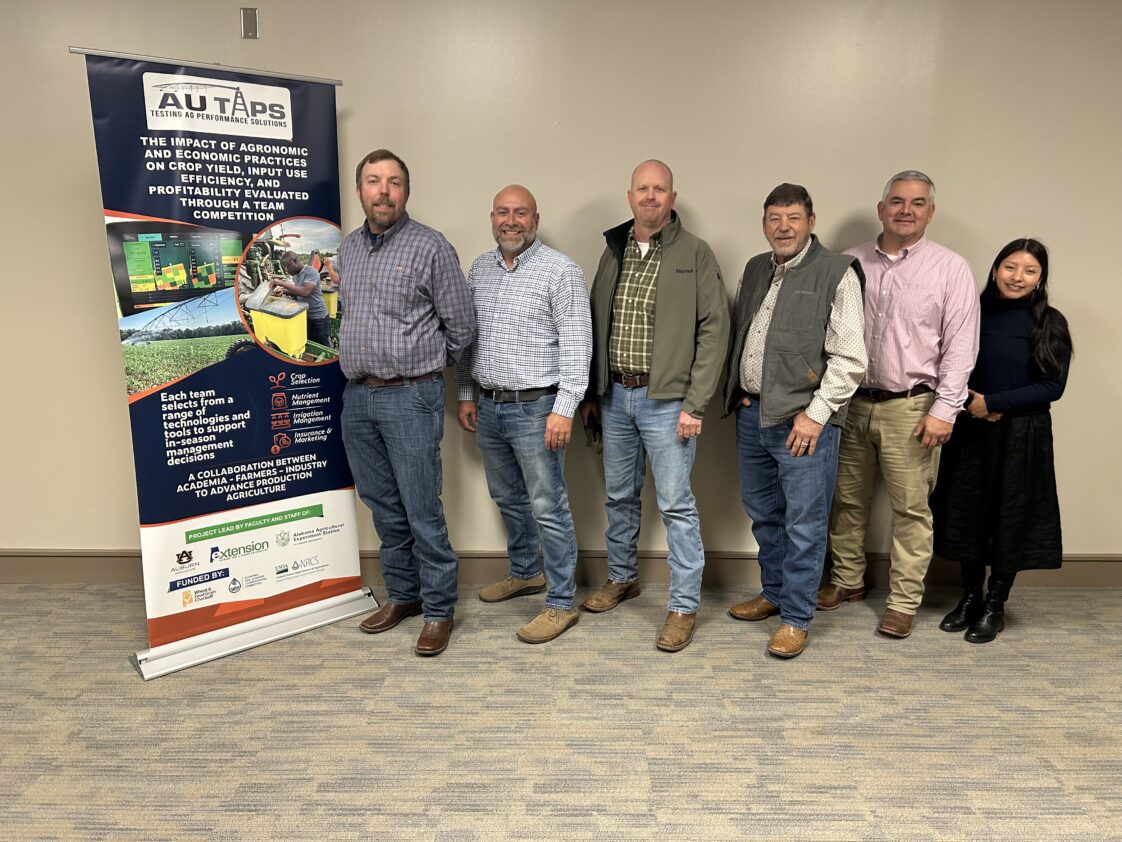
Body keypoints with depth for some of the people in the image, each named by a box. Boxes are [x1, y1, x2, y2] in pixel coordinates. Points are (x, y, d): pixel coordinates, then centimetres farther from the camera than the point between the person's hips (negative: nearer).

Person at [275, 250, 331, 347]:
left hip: (318, 319, -8)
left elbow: (305, 292, -31)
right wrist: (284, 291, 2)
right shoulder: (296, 275, 8)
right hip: (304, 317, 8)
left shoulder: (311, 272, -17)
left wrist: (282, 284, -27)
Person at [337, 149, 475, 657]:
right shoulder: (348, 248, 12)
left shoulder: (430, 247, -6)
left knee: (422, 511, -2)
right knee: (383, 507, 15)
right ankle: (402, 594, 30)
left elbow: (460, 325, -2)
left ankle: (438, 610, 13)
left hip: (411, 397, -6)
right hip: (357, 396, 6)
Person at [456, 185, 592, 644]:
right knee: (507, 498, 19)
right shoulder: (479, 268, 11)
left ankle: (562, 603, 10)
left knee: (548, 507, -1)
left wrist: (564, 409, -19)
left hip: (535, 408, -7)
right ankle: (525, 571, 39)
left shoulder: (561, 271, -9)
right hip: (489, 406, 7)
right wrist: (465, 394, 13)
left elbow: (576, 344, -14)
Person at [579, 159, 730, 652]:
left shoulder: (695, 254, -5)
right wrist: (591, 393, 12)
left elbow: (713, 331, -8)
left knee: (676, 505, 0)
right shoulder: (613, 251, 11)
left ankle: (684, 607, 13)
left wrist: (695, 404, -13)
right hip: (614, 395, 5)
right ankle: (622, 578, 37)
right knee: (619, 496, 17)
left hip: (666, 399, -5)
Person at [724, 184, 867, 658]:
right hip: (751, 415, 7)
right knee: (763, 514, 18)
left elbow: (850, 358, -11)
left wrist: (815, 413, -15)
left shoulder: (837, 274, -7)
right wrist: (734, 397, 11)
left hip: (804, 420, -6)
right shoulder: (754, 270, 13)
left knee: (804, 524, 2)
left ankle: (796, 618, 15)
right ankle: (774, 593, 36)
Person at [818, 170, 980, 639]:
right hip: (851, 403, 3)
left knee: (911, 508, 2)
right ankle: (847, 581, 30)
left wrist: (944, 410, -10)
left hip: (910, 408, -3)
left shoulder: (950, 269, 0)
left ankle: (904, 601, 15)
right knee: (847, 500, 12)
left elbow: (960, 346, -4)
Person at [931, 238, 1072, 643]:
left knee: (1010, 518, 6)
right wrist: (968, 401, -13)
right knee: (967, 513, 8)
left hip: (1022, 436, -2)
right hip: (969, 432, 2)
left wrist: (992, 403, -14)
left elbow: (1053, 386, -8)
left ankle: (995, 606, 22)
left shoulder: (1049, 323, -4)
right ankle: (969, 597, 26)